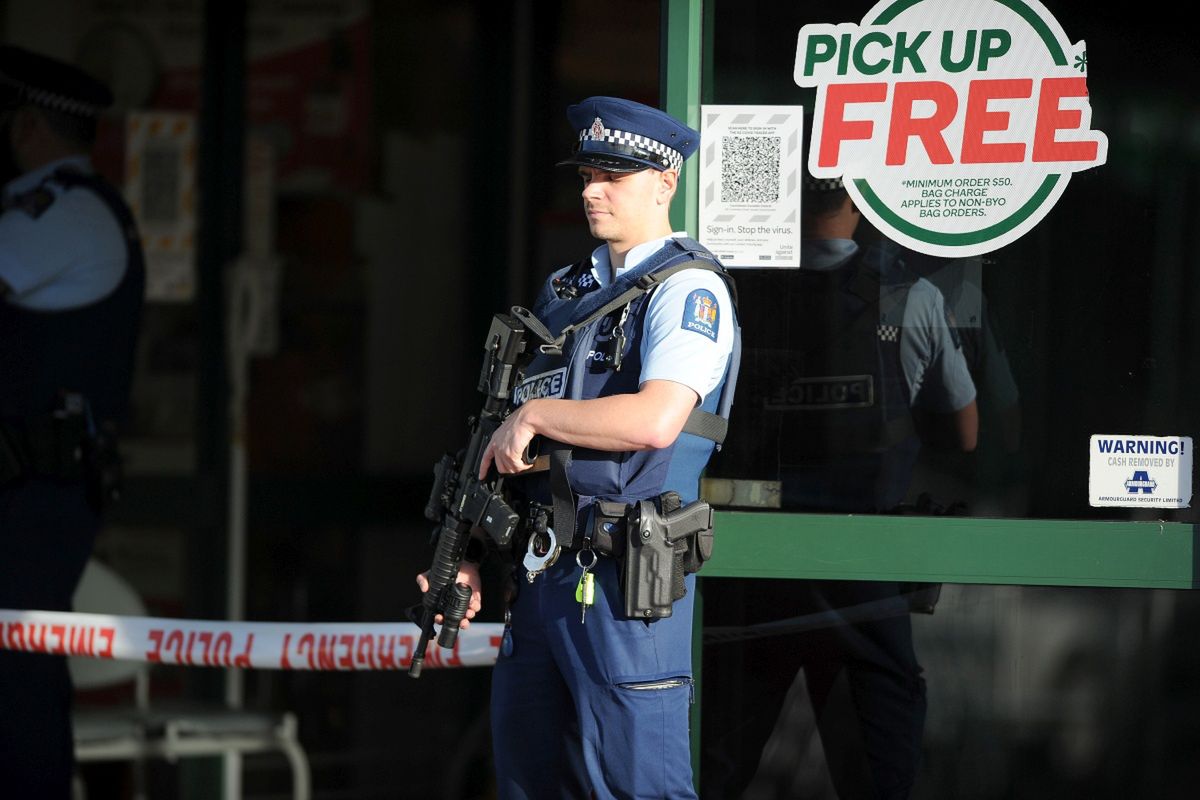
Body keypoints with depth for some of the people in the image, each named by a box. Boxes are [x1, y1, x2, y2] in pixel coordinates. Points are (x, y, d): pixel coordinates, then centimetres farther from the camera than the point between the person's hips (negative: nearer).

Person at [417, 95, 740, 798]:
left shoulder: (687, 289, -7)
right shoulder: (565, 293, 19)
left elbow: (656, 419, -23)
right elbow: (510, 447, 22)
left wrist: (535, 413, -12)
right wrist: (469, 561, 14)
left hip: (623, 582, -8)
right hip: (540, 576, 8)